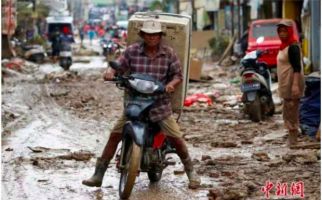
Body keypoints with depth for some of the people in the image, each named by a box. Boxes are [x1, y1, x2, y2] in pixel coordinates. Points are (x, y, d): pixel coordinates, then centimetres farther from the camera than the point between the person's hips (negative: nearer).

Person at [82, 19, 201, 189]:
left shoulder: (168, 53, -1)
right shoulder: (132, 51, -3)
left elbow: (178, 74, 2)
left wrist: (171, 84, -20)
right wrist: (110, 72, -26)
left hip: (160, 105, 0)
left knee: (176, 138, -5)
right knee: (115, 135, -7)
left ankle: (190, 171, 19)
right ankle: (98, 175, 1)